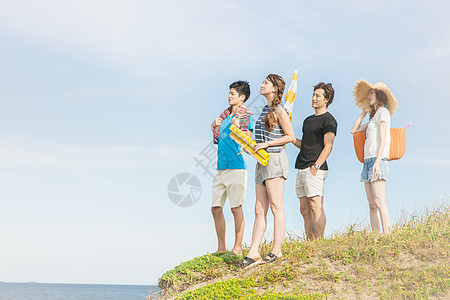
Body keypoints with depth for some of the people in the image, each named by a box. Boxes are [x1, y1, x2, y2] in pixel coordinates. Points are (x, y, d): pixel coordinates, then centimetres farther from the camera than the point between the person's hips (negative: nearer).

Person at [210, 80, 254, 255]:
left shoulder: (247, 116, -2)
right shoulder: (224, 115, 18)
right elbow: (216, 140, 22)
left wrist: (237, 127, -19)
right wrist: (213, 126, 6)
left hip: (236, 167, -7)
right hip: (221, 168, 7)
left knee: (236, 208, -5)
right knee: (216, 208, 5)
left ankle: (237, 248, 3)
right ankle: (221, 248, 13)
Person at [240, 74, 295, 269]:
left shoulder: (279, 110, -6)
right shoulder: (265, 110, 19)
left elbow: (290, 137, -11)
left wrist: (266, 144, -14)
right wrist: (252, 146, 10)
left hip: (275, 159, -9)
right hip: (262, 161, 9)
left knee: (276, 206, -6)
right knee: (259, 209, 4)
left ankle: (277, 250, -3)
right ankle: (253, 252, 2)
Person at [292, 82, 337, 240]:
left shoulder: (328, 120, -3)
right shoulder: (308, 120, 23)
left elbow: (328, 146, -12)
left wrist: (316, 165, -22)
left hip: (316, 170, -9)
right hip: (301, 169, 9)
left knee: (316, 207, -13)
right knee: (305, 209, 6)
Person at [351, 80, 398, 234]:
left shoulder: (383, 111, 0)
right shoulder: (374, 116, 25)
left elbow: (382, 139, -10)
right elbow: (354, 130, 25)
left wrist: (377, 161, -19)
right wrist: (364, 111, 26)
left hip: (378, 161, -8)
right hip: (368, 162, 8)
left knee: (379, 202, -17)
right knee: (372, 205, 0)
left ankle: (387, 234, -21)